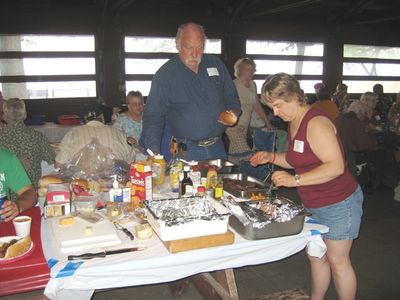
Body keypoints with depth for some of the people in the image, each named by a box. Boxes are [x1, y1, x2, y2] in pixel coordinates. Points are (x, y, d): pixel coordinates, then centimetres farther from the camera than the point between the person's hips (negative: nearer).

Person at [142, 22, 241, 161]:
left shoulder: (216, 64, 5)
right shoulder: (165, 74, -8)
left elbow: (231, 97, 16)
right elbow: (152, 117, -9)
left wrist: (233, 112, -7)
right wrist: (154, 152, -21)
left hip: (218, 148, 4)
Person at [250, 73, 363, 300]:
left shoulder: (316, 123, -23)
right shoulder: (294, 123, 6)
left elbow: (336, 166, -29)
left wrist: (295, 180, -34)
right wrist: (272, 157, 2)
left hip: (338, 203, -9)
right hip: (314, 204, 9)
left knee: (337, 260, 6)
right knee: (315, 255, 19)